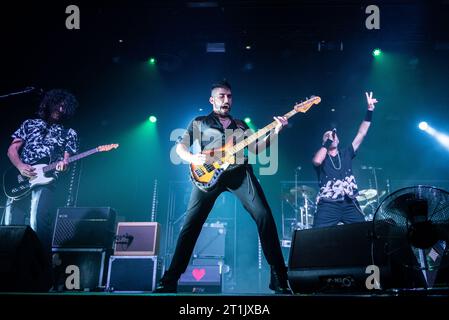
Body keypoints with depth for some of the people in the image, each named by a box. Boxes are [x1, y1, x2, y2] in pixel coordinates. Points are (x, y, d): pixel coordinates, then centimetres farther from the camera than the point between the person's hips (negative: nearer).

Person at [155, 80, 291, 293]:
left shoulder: (240, 124, 27)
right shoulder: (199, 122, 20)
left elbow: (254, 149, 17)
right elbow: (180, 146, 13)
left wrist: (274, 133, 2)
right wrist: (193, 158, -9)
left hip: (239, 171, 2)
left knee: (264, 215, -14)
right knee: (191, 223, -10)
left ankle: (279, 276, -7)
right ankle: (170, 280, -4)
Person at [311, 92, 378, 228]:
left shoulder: (346, 154, 19)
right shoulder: (321, 157, 11)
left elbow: (361, 134, 14)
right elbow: (317, 161, -16)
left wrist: (370, 110, 8)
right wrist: (327, 142, -4)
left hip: (350, 203, 3)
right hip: (328, 204, -3)